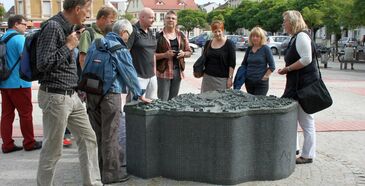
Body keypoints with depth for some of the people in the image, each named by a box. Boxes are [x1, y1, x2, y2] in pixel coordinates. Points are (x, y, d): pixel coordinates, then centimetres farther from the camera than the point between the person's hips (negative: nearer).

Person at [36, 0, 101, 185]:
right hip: (55, 97, -9)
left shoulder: (68, 27, 11)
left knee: (88, 138, 12)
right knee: (53, 149, 2)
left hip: (71, 96, 9)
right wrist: (68, 46, -17)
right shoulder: (53, 27, -17)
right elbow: (43, 64, -23)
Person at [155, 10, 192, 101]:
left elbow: (189, 52, 17)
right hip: (163, 72, -5)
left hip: (178, 71, 5)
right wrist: (164, 55, -19)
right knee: (163, 100, -6)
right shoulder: (159, 36, -3)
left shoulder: (181, 36, 13)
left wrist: (183, 53, -4)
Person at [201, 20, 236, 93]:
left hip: (222, 78, -4)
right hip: (208, 77, 4)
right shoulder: (208, 43, 10)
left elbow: (232, 63, -5)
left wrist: (230, 78, -11)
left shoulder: (229, 44, -3)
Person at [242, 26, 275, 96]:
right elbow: (244, 64, 20)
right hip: (249, 82, 5)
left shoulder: (265, 49, -5)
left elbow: (272, 66, -6)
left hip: (261, 83, -5)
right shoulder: (249, 49, 9)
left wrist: (265, 76, -13)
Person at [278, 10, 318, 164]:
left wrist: (287, 69, -15)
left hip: (305, 83, -10)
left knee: (306, 120, -1)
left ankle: (308, 155, 9)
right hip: (296, 84, 10)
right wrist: (287, 70, 10)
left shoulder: (302, 36, -14)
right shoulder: (295, 37, 16)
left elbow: (306, 59, -22)